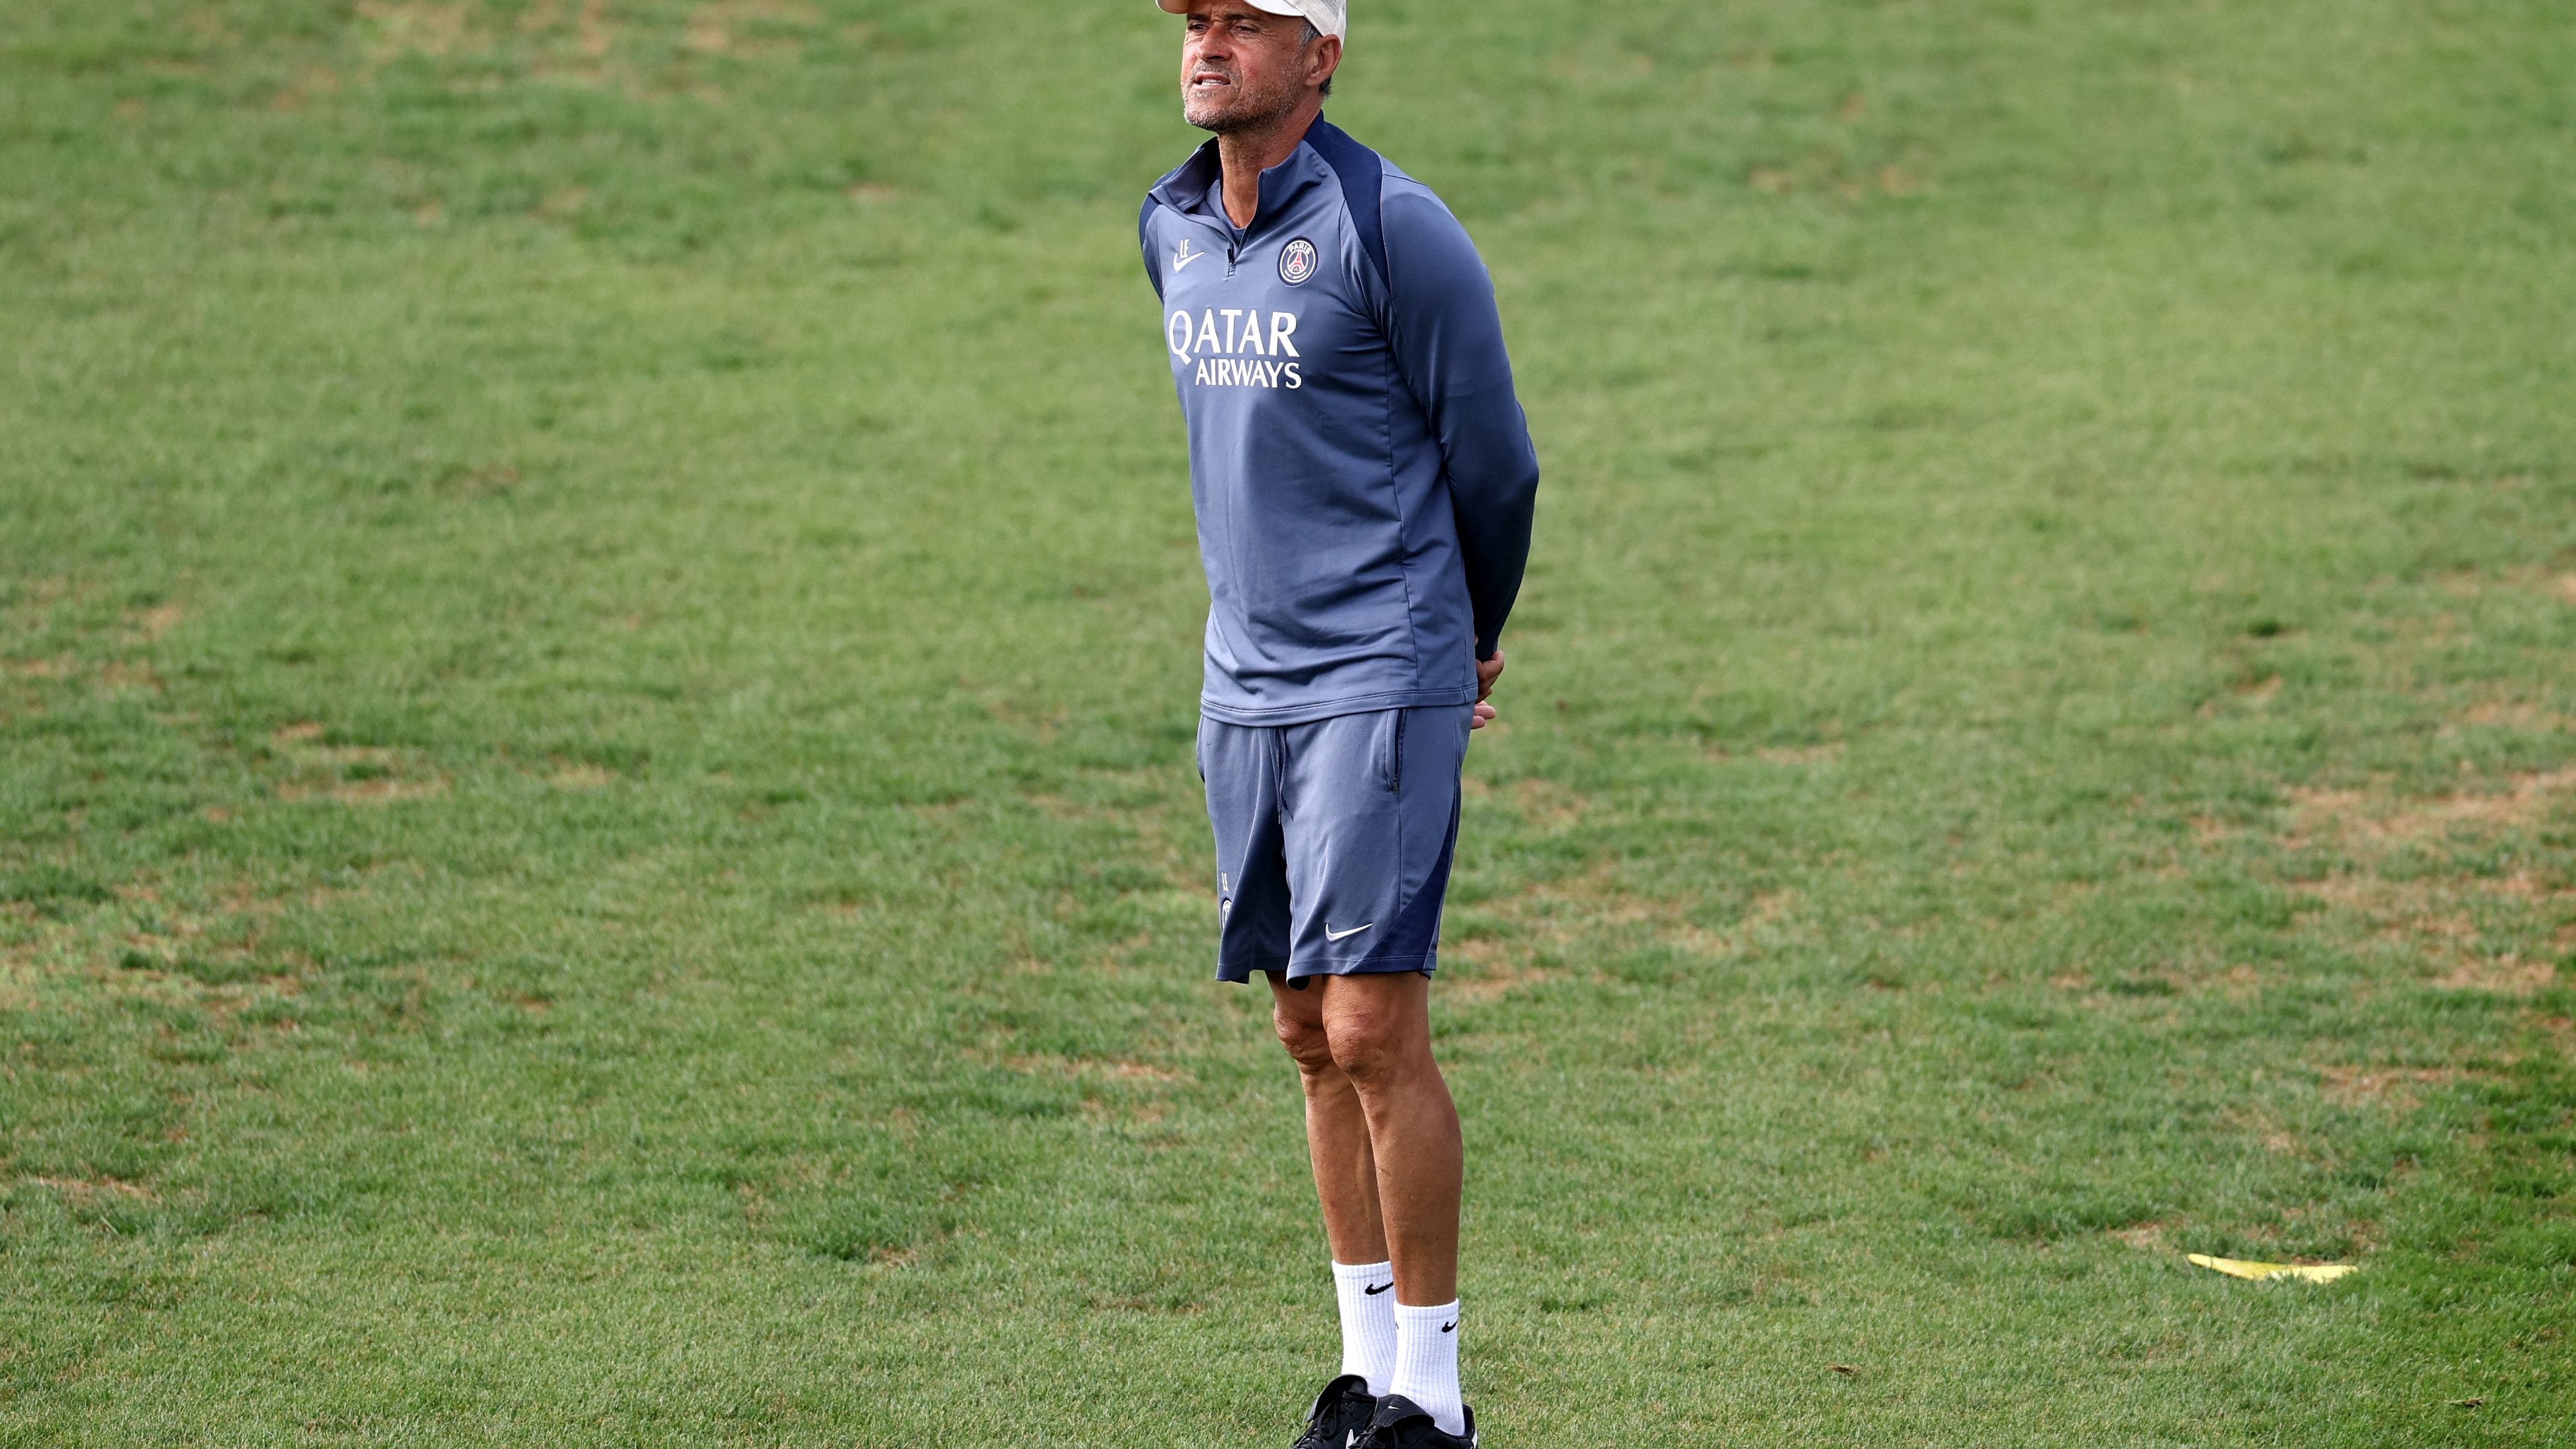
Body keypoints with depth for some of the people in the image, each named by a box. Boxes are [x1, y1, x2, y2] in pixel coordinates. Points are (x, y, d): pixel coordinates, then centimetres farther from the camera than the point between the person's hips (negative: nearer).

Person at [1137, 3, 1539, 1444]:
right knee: (1313, 1034, 10)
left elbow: (1494, 460, -5)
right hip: (1246, 678, 7)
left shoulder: (1394, 229, -14)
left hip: (1383, 682, -7)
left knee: (1375, 1029, -10)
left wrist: (1470, 637, 9)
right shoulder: (1173, 228, 9)